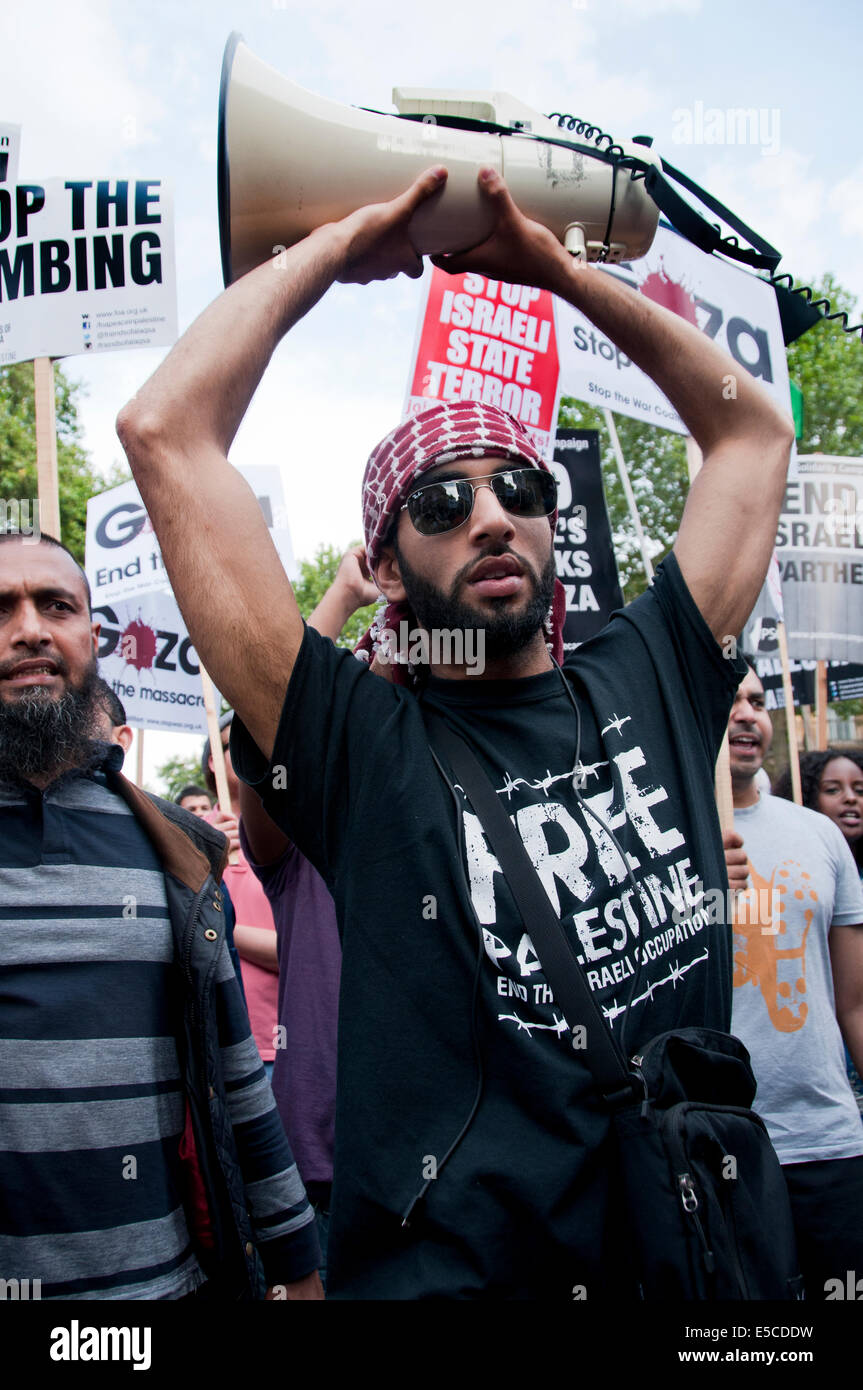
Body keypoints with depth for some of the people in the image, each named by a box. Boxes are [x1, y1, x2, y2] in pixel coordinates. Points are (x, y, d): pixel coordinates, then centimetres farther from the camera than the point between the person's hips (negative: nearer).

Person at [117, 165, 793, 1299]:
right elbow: (165, 433, -15)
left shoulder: (650, 686, 0)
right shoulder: (363, 746, -10)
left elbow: (750, 426, 8)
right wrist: (342, 249, -6)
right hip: (447, 1271, -4)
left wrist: (556, 267, 4)